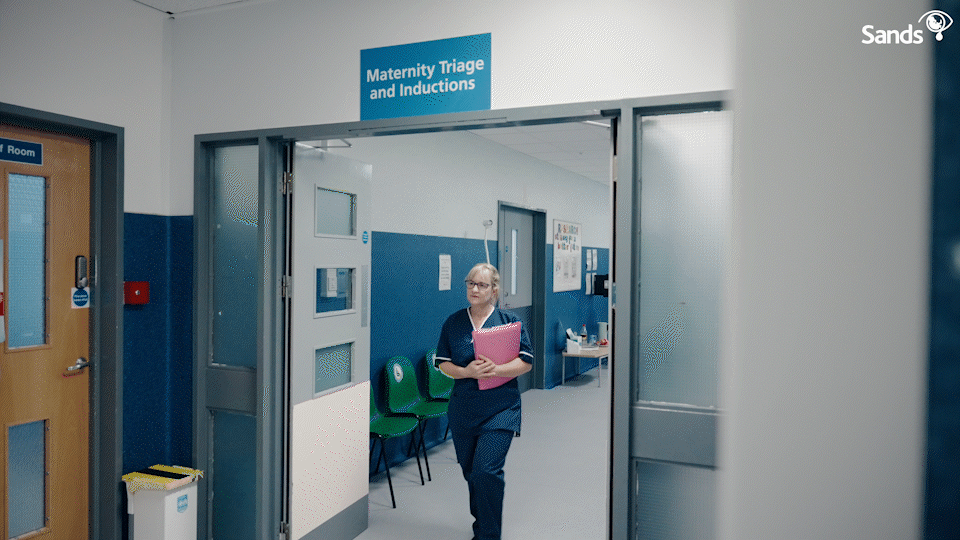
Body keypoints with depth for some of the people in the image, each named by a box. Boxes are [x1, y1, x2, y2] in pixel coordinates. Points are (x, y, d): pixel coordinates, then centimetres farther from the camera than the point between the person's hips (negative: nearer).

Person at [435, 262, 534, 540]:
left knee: (486, 470, -13)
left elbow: (526, 362, -5)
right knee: (470, 470, 15)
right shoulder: (453, 322, 5)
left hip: (500, 408, -3)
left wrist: (495, 370, -21)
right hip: (463, 409, 4)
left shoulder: (510, 321, -1)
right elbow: (443, 363, 4)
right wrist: (467, 372, -16)